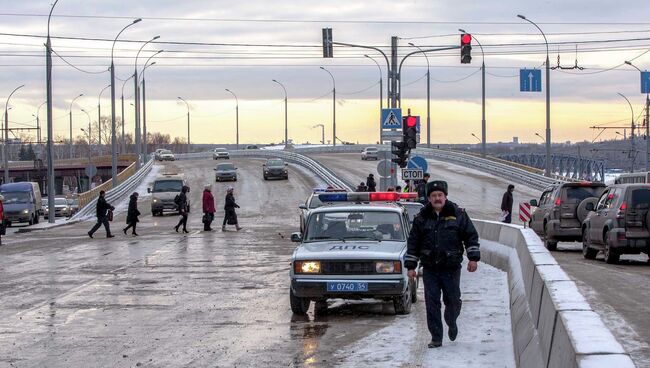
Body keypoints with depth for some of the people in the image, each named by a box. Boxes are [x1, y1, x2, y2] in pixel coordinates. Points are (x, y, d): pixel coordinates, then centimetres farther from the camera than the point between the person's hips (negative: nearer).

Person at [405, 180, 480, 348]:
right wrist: (410, 266, 6)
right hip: (430, 269, 1)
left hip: (451, 268, -1)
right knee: (432, 303, -4)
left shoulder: (458, 214, 2)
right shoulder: (421, 218, 5)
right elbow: (413, 243, 9)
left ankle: (451, 324, 35)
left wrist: (473, 258, -4)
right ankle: (436, 337, 3)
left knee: (453, 301, 4)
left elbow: (471, 236, 5)